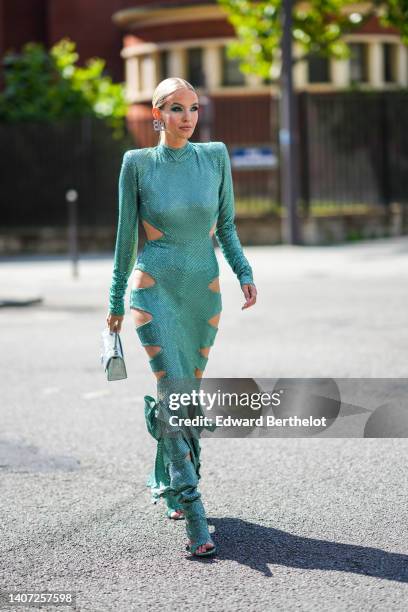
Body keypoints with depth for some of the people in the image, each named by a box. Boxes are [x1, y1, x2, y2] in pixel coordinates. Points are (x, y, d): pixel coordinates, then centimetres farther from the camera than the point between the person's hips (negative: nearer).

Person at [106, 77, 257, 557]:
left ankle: (167, 482, 35)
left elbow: (225, 224, 13)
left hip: (203, 291, 4)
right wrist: (116, 301, 8)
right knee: (172, 388, -16)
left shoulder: (216, 156, 3)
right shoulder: (138, 163, -3)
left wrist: (244, 271, -1)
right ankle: (194, 517, -18)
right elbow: (126, 235, 4)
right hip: (155, 288, -3)